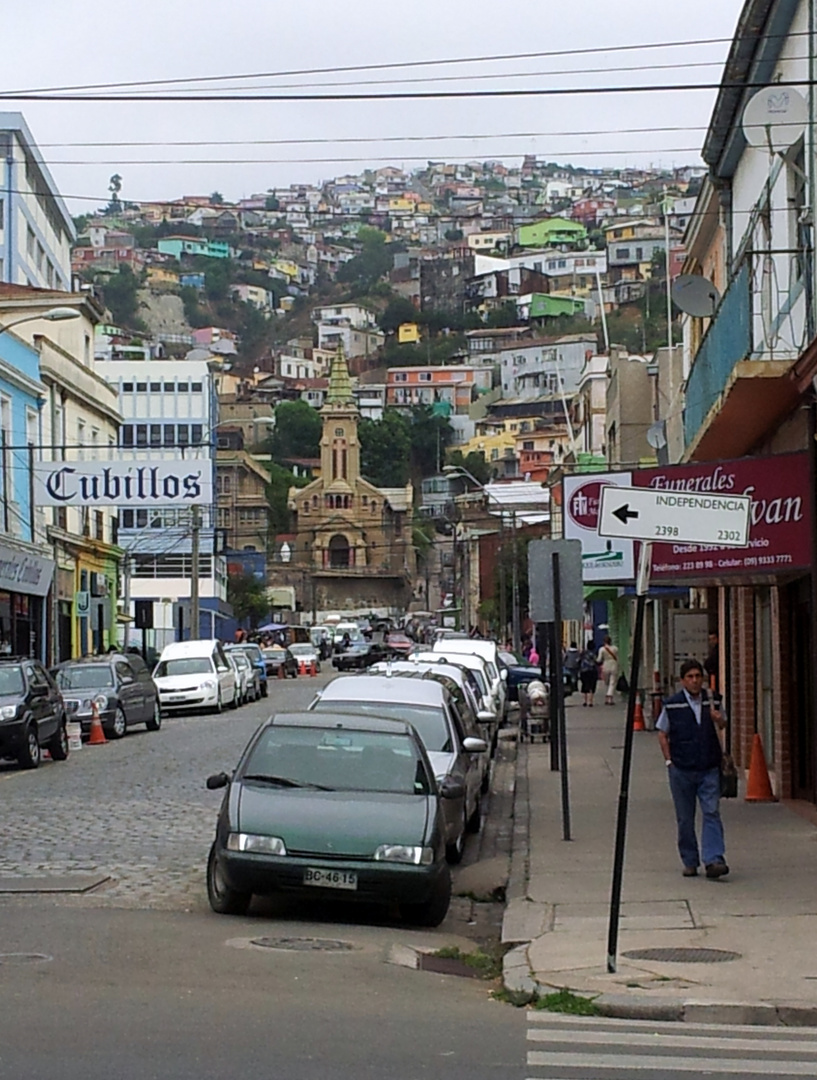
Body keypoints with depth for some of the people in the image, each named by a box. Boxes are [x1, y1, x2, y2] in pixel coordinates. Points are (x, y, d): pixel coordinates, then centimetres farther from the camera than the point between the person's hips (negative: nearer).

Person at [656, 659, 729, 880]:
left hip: (709, 769, 1)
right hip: (681, 769, -1)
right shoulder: (672, 705, 0)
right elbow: (662, 735, 8)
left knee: (711, 813, -9)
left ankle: (714, 860, -14)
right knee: (685, 819, 6)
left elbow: (723, 727, 17)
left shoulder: (712, 702, 5)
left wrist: (718, 719, -6)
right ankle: (689, 862, 15)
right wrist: (669, 761, -1)